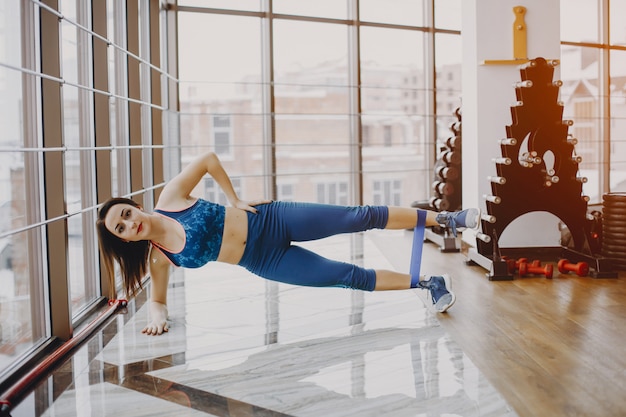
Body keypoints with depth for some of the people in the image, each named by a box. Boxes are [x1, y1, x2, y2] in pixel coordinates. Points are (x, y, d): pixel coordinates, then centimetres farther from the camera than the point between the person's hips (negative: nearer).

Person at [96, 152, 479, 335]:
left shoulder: (171, 196, -9)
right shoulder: (158, 257, -4)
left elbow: (209, 159, -1)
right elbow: (158, 298, 11)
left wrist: (234, 199, -4)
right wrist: (158, 317, -9)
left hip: (269, 220, -1)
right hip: (264, 262, 1)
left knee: (358, 218, -7)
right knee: (350, 277, -3)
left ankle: (442, 217, 9)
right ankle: (429, 283, 11)